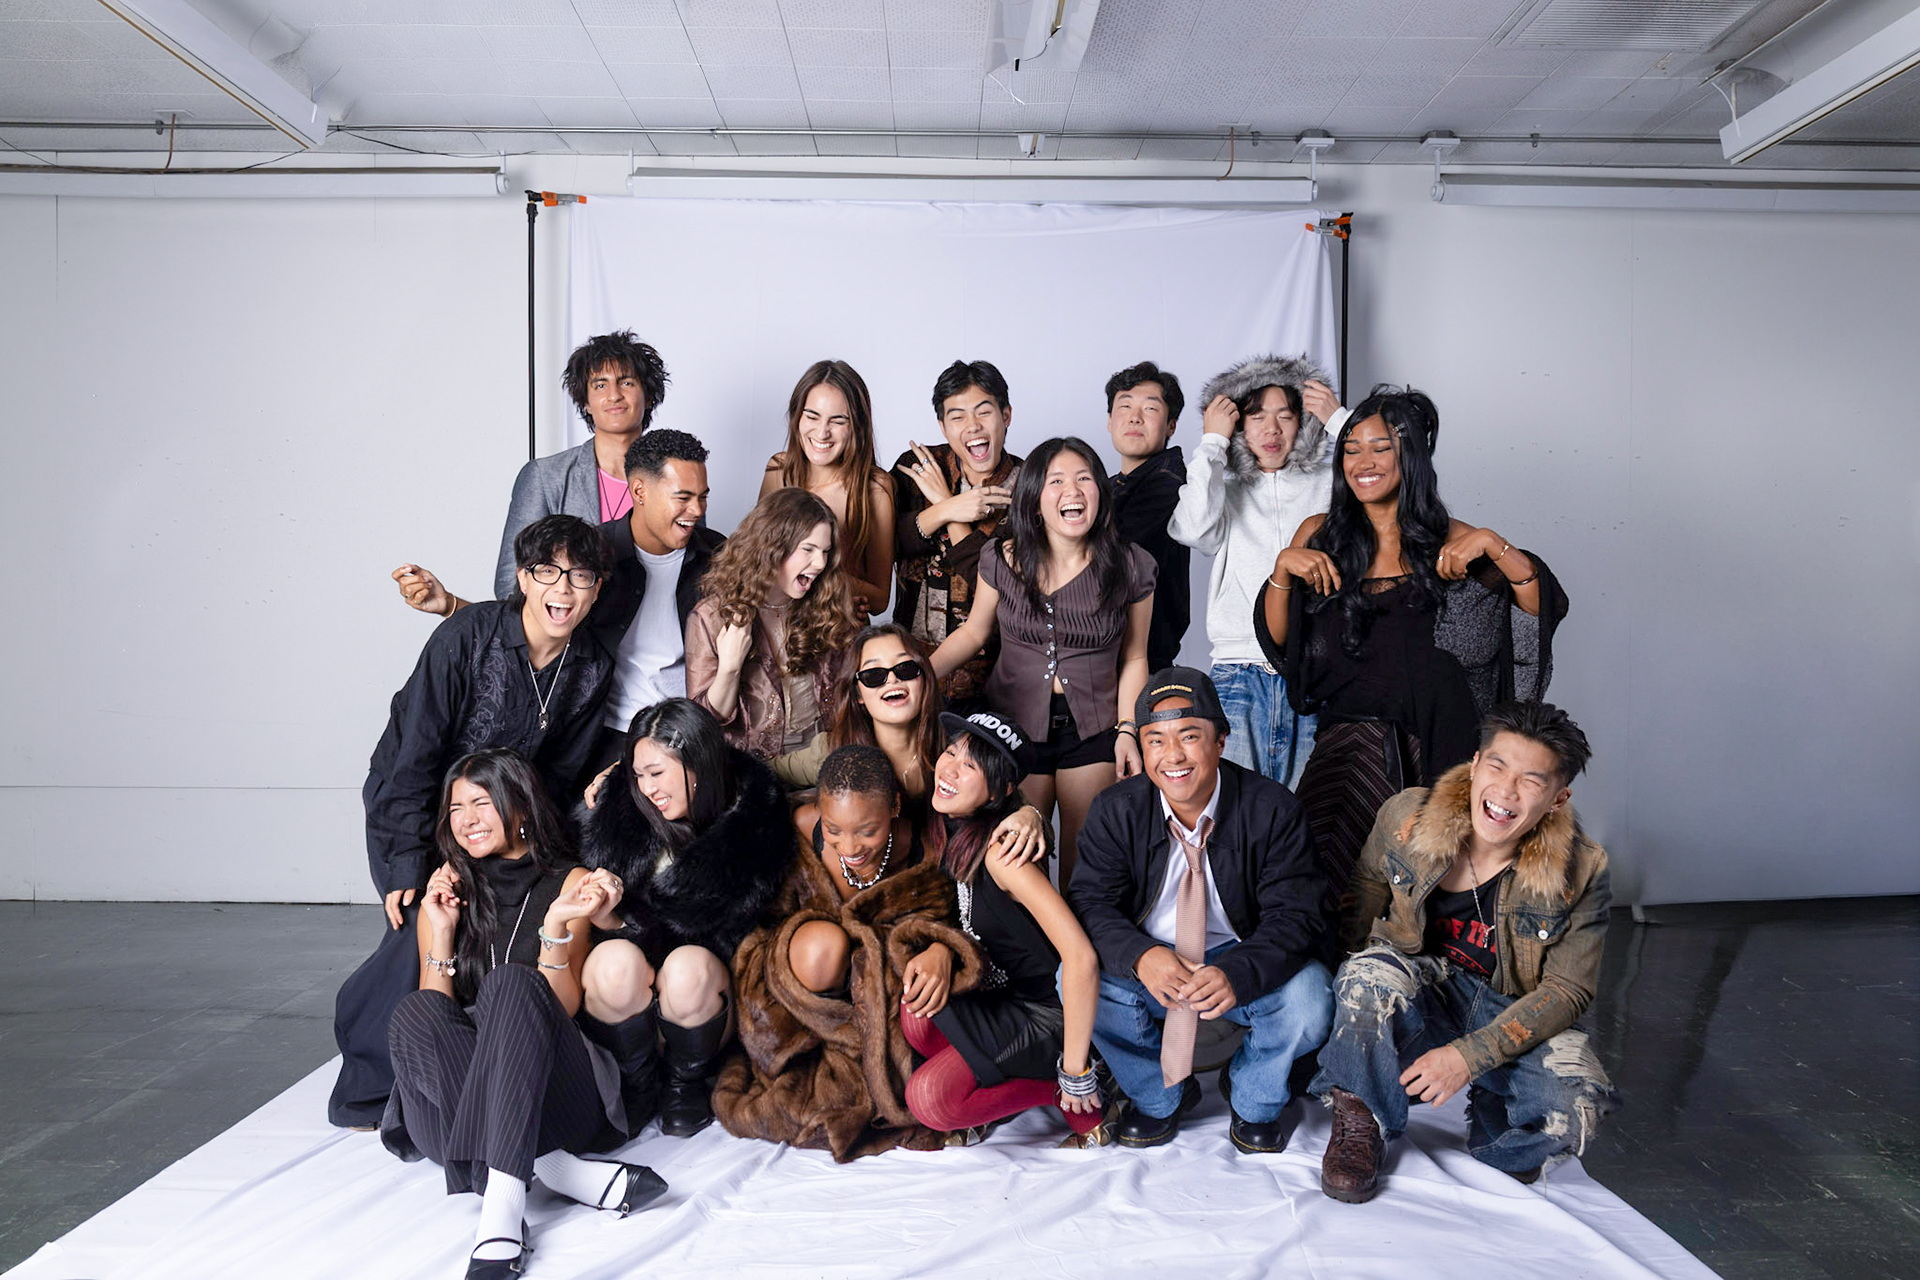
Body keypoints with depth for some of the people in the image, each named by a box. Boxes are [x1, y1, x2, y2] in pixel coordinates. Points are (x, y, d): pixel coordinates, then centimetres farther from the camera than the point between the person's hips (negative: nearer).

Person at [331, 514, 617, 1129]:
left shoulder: (594, 665, -10)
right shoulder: (466, 636, -24)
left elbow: (555, 773, 0)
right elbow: (413, 759, -22)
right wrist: (410, 865, -26)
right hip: (407, 802, -5)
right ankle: (366, 1086, -2)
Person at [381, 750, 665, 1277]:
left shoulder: (569, 883, 6)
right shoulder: (447, 895, 13)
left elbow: (564, 1008, -4)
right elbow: (435, 1013, 5)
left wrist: (555, 925, -18)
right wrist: (441, 933, -7)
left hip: (553, 1090, -2)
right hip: (456, 1091, 3)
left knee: (511, 984, -31)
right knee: (412, 1013, -27)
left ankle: (502, 1212, -47)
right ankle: (565, 1174, -36)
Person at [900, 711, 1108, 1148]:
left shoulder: (999, 849, -25)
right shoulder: (950, 830, -1)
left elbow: (1081, 957, -30)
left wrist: (1075, 1070, -23)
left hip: (1042, 1014, -7)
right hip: (996, 999, 7)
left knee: (930, 1100, -22)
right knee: (914, 1006, -19)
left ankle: (1073, 1096, -2)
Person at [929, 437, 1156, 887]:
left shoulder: (1131, 567, -6)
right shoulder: (1004, 562, -5)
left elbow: (1133, 659, 3)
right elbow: (973, 632, 8)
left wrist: (1127, 730, -5)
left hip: (1093, 730, 0)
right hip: (1015, 724, 1)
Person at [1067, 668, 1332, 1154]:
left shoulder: (1272, 809, -14)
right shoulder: (1116, 810, -8)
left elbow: (1295, 915, -18)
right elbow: (1091, 902, -13)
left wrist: (1236, 974, -40)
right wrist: (1142, 956, -36)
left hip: (1241, 963, -1)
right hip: (1149, 964, 2)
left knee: (1309, 1002, -31)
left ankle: (1252, 1097, 7)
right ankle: (1160, 1095, 4)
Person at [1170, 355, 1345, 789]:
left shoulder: (1328, 484, 16)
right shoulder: (1226, 491, 14)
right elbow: (1193, 526, -8)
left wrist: (1338, 418, 5)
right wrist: (1211, 442, 4)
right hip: (1239, 669, -1)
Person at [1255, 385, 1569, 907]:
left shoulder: (1448, 541, 7)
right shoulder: (1318, 534, 12)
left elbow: (1548, 604, 0)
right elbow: (1276, 641, 7)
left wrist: (1492, 545, -12)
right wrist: (1283, 567, -7)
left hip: (1432, 743, 1)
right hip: (1347, 739, 0)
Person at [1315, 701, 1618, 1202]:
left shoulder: (1581, 871, -13)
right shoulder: (1406, 818, -11)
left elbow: (1567, 990, -12)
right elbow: (1356, 920, 2)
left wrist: (1469, 1056, -24)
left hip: (1514, 1016, 1)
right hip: (1417, 1002, 0)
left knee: (1577, 1104, -28)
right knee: (1373, 969, -35)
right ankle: (1360, 1125, -13)